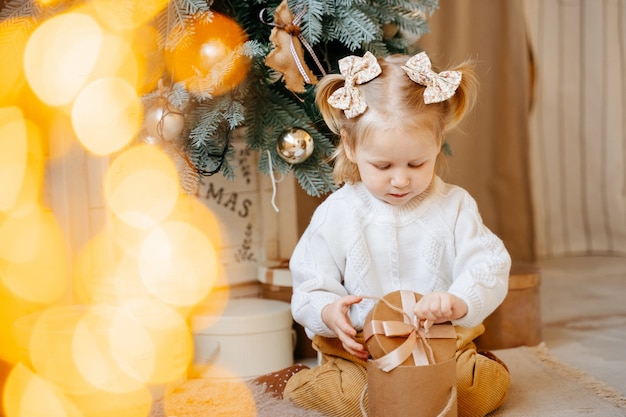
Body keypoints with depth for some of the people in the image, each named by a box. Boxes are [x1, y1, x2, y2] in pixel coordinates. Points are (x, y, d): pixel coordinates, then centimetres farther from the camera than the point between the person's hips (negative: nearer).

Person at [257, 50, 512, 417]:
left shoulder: (454, 206, 2)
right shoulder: (335, 215, 0)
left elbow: (488, 269, -5)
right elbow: (311, 286, 4)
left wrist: (460, 301, -28)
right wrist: (328, 312, -21)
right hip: (359, 353, -1)